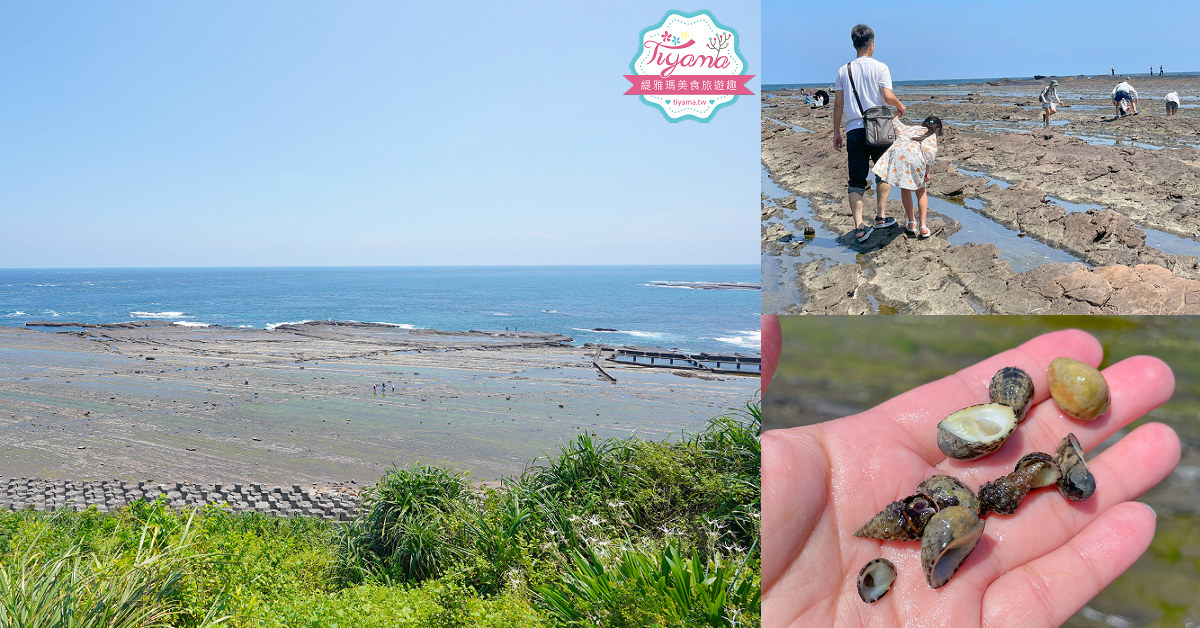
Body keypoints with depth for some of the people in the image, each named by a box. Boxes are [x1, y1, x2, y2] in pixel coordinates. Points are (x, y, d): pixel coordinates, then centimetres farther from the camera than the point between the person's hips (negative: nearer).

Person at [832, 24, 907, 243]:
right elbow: (888, 97, -9)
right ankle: (881, 216, 15)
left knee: (856, 180, 2)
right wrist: (900, 106, 12)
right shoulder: (880, 68, 0)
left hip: (853, 130, 2)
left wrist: (836, 132, 13)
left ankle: (859, 227, -8)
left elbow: (838, 104, 7)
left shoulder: (843, 70, 9)